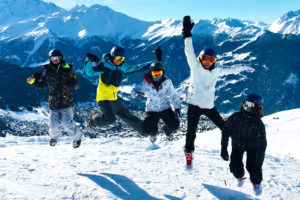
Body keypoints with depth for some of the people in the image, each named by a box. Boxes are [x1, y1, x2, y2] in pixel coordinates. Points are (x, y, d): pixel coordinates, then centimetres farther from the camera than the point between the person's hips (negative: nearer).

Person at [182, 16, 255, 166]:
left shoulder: (216, 71, 9)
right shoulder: (195, 67, -4)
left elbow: (229, 70, 26)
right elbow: (189, 52, -15)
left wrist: (243, 67, 35)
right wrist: (187, 35, -26)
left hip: (209, 105, 4)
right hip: (194, 104, -4)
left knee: (223, 126, 16)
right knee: (191, 132, -2)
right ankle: (189, 151, 17)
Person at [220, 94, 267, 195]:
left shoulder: (259, 124, -25)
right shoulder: (235, 117, -23)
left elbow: (262, 145, -20)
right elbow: (225, 131, -11)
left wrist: (258, 164, -22)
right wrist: (223, 148, -13)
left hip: (252, 146, -2)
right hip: (237, 145, 2)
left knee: (252, 167, -16)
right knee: (235, 166, -8)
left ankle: (256, 183, 16)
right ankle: (239, 176, 28)